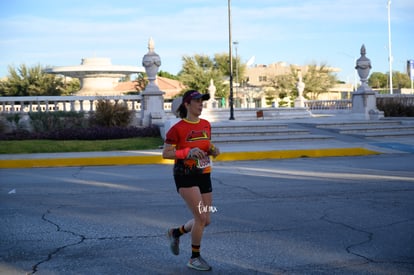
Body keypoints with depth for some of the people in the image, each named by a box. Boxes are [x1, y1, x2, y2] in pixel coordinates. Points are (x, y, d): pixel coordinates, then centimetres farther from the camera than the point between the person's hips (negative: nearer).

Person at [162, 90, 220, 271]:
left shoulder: (206, 125, 7)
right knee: (201, 217, -14)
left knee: (205, 221, 7)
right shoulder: (177, 128, -10)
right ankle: (195, 258, 4)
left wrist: (213, 150, -3)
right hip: (185, 176, -6)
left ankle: (175, 233, 34)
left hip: (204, 175, 7)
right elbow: (165, 153, -9)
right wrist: (188, 152, -23)